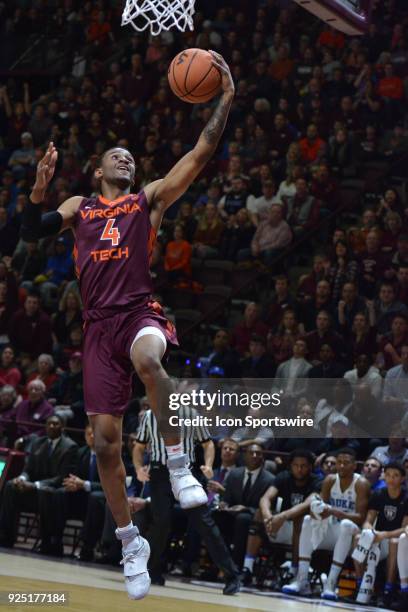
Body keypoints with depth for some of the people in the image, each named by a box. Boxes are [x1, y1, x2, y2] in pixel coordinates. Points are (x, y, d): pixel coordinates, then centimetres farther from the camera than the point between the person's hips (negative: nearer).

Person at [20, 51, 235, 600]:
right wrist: (39, 189, -6)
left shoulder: (151, 198, 12)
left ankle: (179, 466, -27)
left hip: (141, 313, -3)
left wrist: (225, 99, -5)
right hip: (99, 324, 3)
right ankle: (130, 543, 15)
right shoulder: (79, 207, 19)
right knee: (105, 440, 0)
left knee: (147, 357, -41)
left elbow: (202, 154, 3)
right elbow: (30, 233, 9)